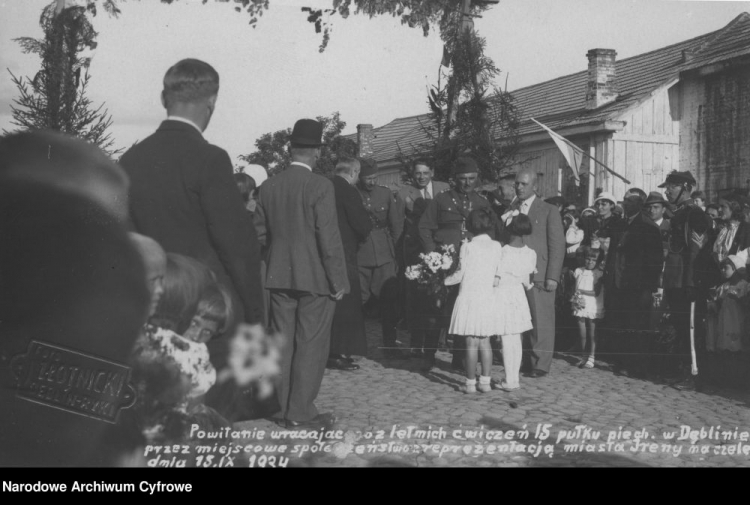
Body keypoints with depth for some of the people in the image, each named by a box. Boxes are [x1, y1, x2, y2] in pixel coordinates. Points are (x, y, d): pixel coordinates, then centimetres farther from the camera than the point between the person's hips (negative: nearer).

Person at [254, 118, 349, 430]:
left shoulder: (268, 186, 3)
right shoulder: (320, 186, -13)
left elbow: (260, 234, 8)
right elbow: (329, 238, -15)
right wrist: (339, 281, -8)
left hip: (278, 277, 6)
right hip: (314, 278, -5)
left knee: (283, 344, 12)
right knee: (311, 346, 2)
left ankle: (282, 408, 19)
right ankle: (300, 413, 4)